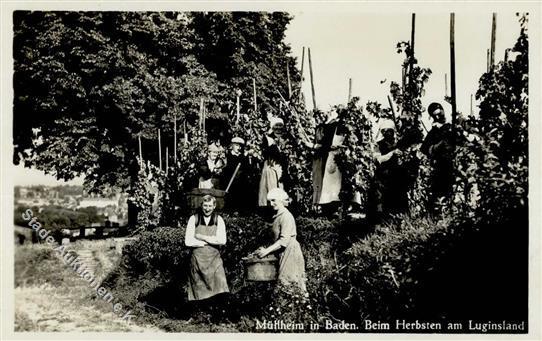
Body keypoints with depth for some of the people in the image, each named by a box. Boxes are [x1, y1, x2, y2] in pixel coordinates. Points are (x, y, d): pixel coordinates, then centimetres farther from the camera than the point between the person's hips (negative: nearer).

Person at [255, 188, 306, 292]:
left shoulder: (286, 216, -13)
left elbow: (284, 240, -20)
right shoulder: (278, 217, 15)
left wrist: (267, 251, -20)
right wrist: (266, 249, 8)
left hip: (290, 251, -9)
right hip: (283, 253, 9)